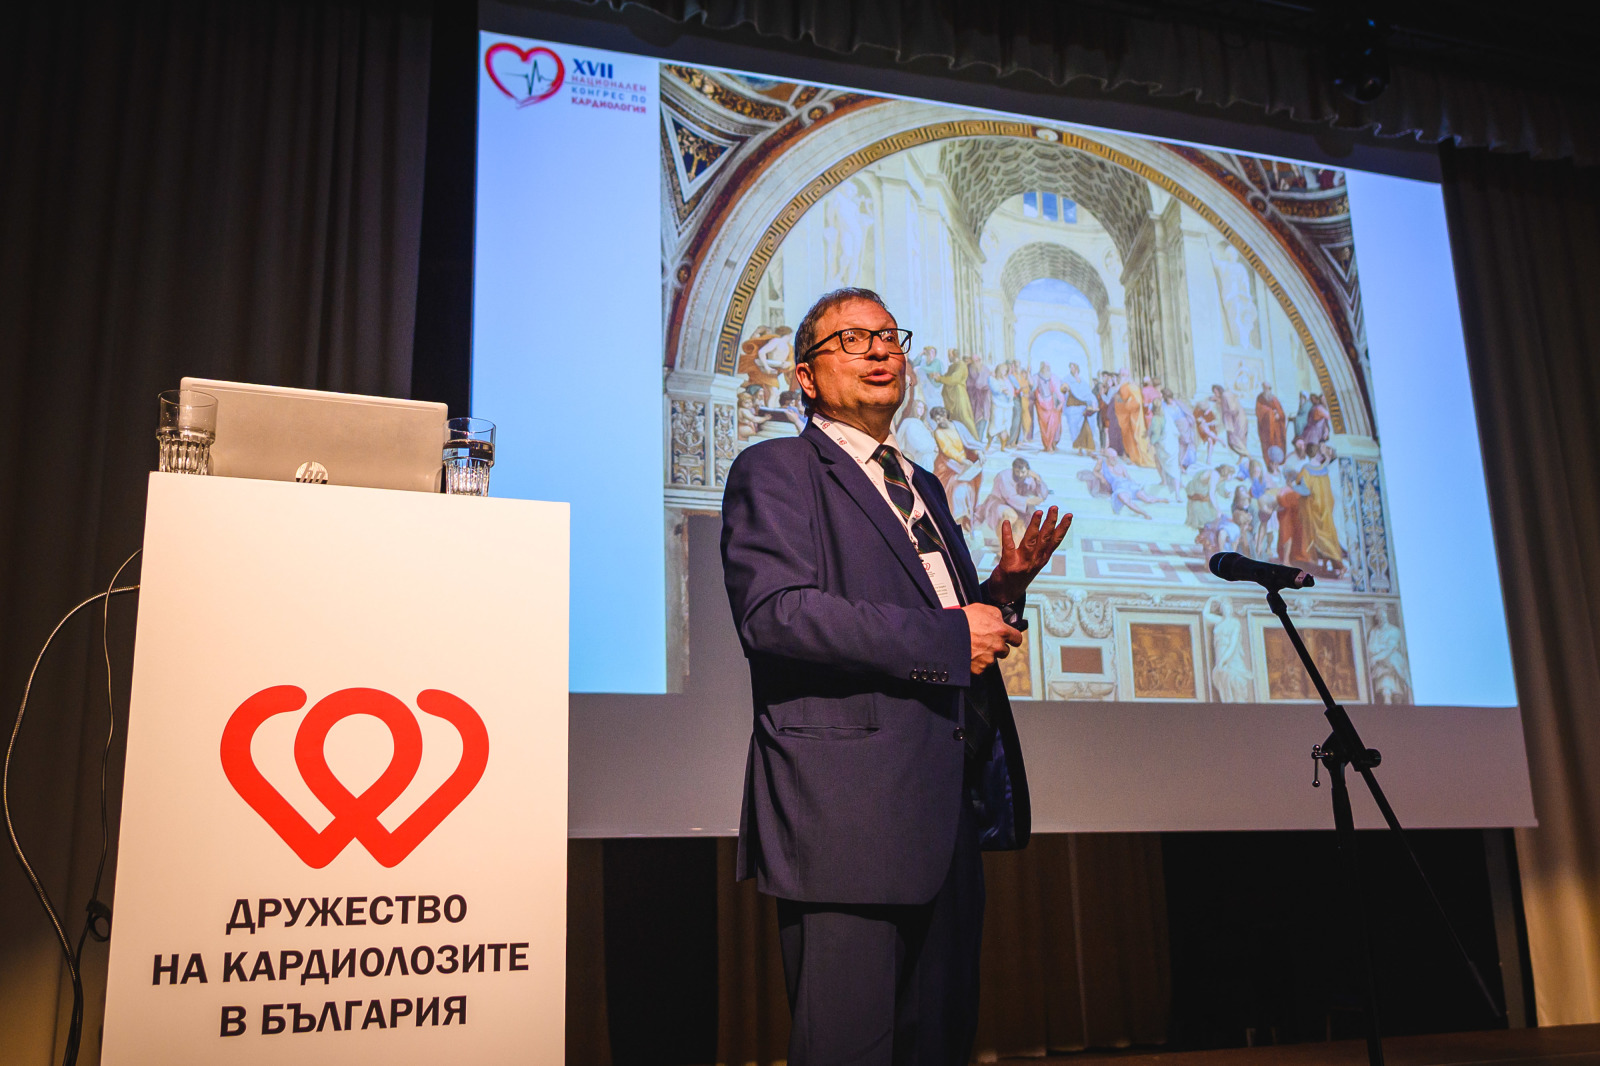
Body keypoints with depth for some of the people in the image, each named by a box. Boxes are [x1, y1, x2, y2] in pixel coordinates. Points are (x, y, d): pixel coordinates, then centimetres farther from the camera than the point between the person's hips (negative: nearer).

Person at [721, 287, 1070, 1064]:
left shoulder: (921, 488, 24)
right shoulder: (775, 470, -2)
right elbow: (774, 611, -18)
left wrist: (1003, 588, 8)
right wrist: (949, 639, -17)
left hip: (948, 811, 8)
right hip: (849, 814, -8)